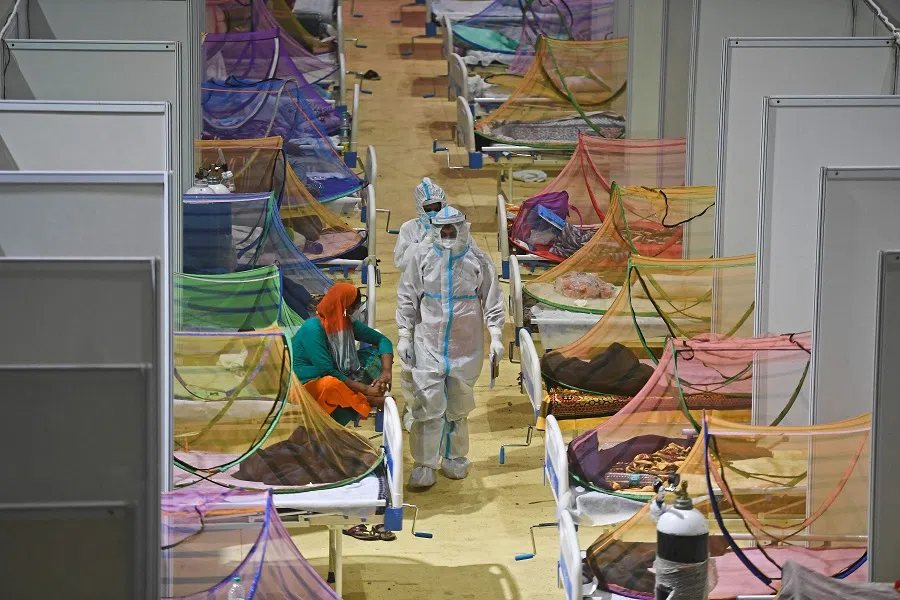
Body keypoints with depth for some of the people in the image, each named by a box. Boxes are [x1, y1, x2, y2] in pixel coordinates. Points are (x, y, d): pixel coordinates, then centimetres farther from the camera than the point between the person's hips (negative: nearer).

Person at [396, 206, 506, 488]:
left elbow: (492, 300, 4)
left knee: (459, 406, 11)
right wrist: (404, 336, 2)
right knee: (428, 405, -7)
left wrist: (496, 336, -3)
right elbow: (407, 298, 4)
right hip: (428, 344, -1)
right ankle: (424, 465, 0)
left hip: (466, 346, 1)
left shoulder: (477, 259, -2)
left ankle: (455, 459, 26)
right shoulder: (422, 256, -3)